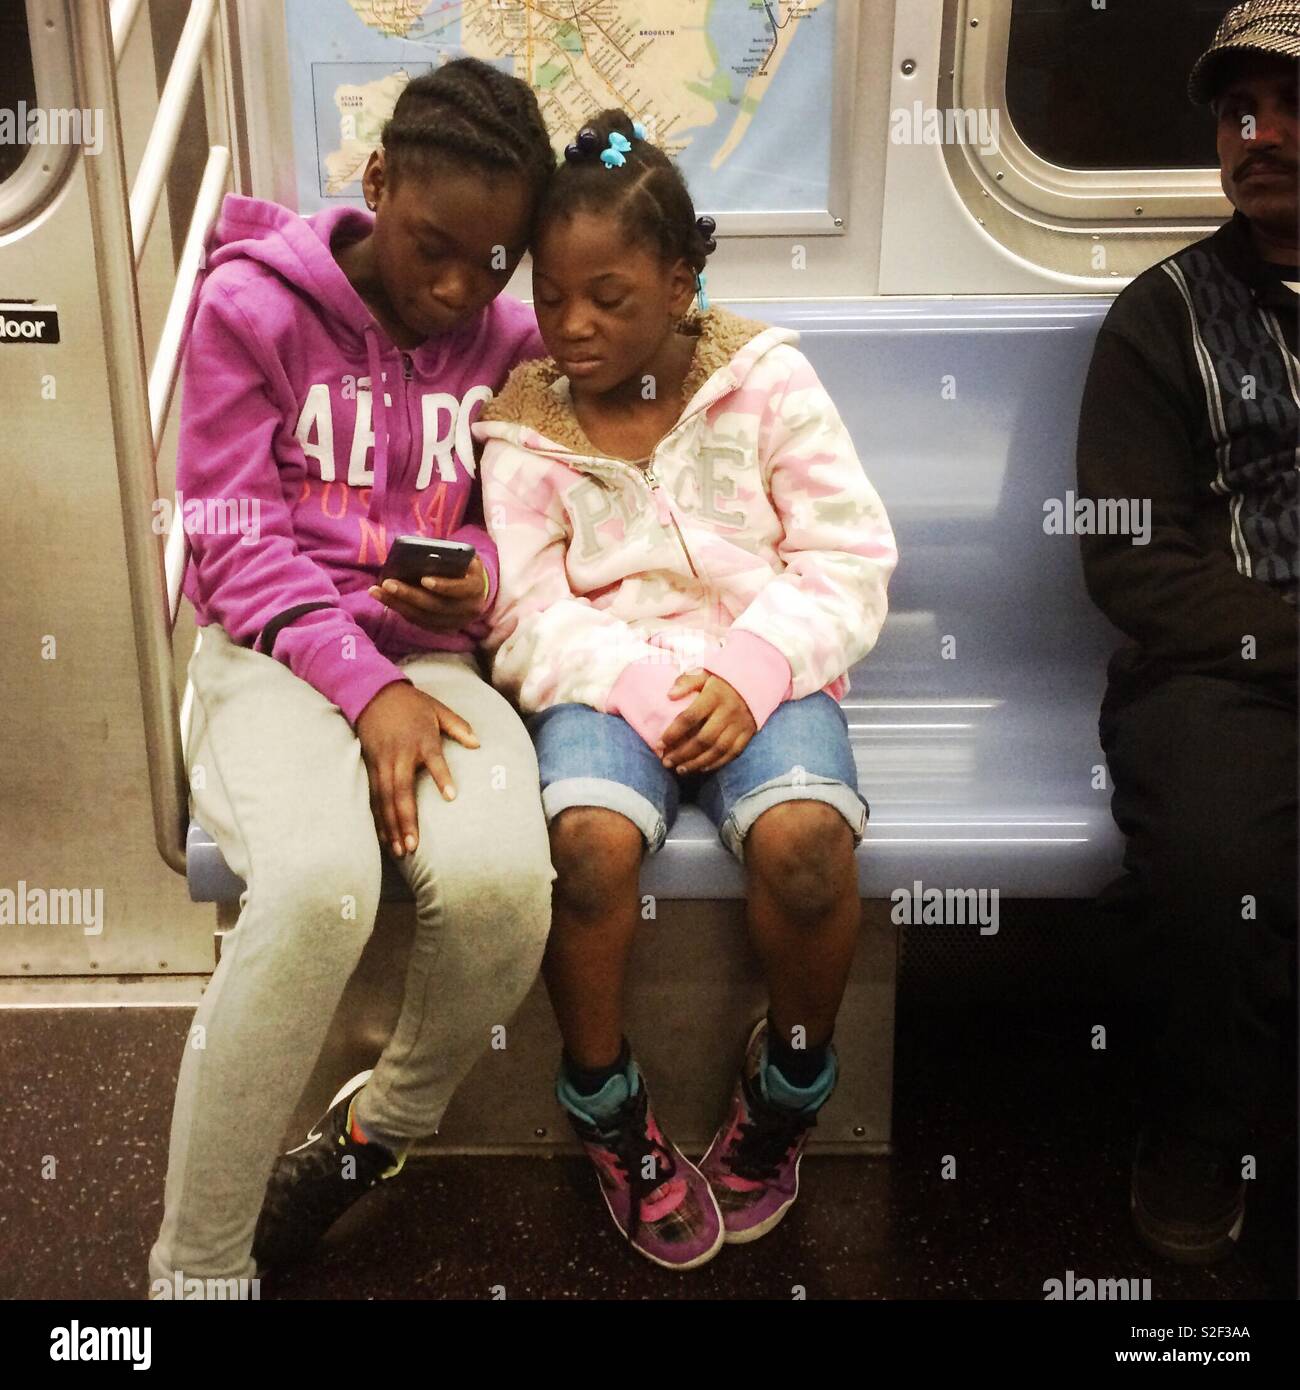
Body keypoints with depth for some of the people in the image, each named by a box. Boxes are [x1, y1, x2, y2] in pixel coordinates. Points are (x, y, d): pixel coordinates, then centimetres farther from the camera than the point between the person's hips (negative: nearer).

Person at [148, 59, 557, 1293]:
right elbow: (234, 542, -5)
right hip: (276, 648, -2)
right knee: (321, 880, -35)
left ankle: (387, 1123, 5)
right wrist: (365, 685, -18)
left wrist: (482, 578, -9)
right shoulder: (252, 302, -1)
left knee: (499, 879, -30)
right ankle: (196, 1264, -14)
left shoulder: (512, 339, 8)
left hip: (432, 658, 3)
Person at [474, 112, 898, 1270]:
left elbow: (848, 560, -2)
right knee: (592, 838, -31)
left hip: (762, 671, 0)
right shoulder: (522, 425, 4)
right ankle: (608, 1111, -2)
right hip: (601, 679, 1)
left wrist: (747, 677, -17)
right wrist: (643, 687, -19)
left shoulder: (767, 380, 2)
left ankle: (787, 1090, 2)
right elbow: (526, 618, -2)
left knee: (805, 837, -30)